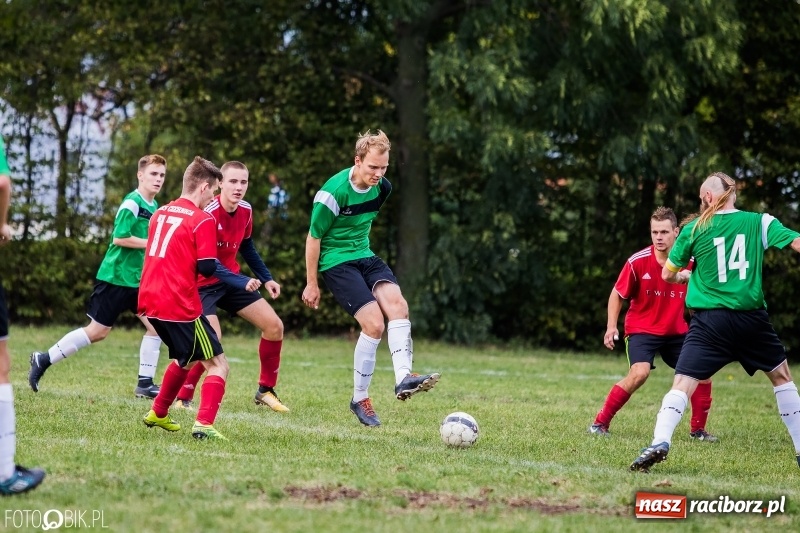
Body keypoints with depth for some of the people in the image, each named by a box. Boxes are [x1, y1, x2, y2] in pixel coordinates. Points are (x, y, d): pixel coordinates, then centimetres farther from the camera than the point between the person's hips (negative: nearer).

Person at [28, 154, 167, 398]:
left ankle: (145, 384, 5)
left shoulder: (154, 207, 10)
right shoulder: (131, 204, -16)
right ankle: (43, 360, 10)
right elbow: (119, 238, -22)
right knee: (97, 331, -2)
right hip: (116, 276, -8)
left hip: (137, 279, 8)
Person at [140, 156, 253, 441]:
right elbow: (207, 268, -14)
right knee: (218, 365, -1)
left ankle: (158, 414, 37)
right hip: (180, 306, -8)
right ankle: (204, 424, -18)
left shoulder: (160, 213, 13)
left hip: (150, 302, 8)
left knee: (185, 359, 30)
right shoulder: (203, 220, -10)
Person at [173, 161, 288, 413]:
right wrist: (241, 283, -39)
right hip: (204, 283, -8)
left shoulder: (246, 210, -3)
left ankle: (265, 391, 17)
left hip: (231, 280, 8)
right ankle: (183, 398, -10)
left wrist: (266, 278, 10)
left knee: (274, 325, 3)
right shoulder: (209, 214, -26)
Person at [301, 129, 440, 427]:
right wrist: (312, 284, -6)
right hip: (336, 262, -7)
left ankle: (403, 378, -25)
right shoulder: (334, 192, -21)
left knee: (397, 304, -20)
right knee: (374, 324, -18)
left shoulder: (382, 188, -1)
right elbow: (314, 238, -11)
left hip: (365, 257, 7)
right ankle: (360, 399, -4)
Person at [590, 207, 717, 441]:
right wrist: (611, 326, -11)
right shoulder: (638, 262, -16)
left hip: (677, 331, 4)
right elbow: (617, 294, -4)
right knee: (639, 373, -26)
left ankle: (698, 429, 15)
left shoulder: (689, 262, -8)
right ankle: (600, 422, -13)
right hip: (641, 329, -4)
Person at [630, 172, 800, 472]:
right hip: (751, 317, 1)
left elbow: (667, 275, 13)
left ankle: (660, 442, -29)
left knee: (683, 383, -6)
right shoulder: (760, 222, 3)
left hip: (709, 321, -1)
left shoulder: (694, 229, 3)